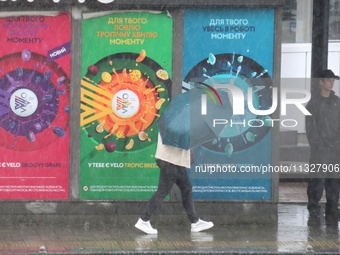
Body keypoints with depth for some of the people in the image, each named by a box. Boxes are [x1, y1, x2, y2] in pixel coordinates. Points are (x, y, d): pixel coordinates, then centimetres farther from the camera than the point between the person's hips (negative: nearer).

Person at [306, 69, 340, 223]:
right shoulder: (314, 102, 1)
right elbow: (310, 126, -2)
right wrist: (316, 144, -10)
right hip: (319, 149, -4)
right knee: (318, 179, -8)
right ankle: (313, 208, 3)